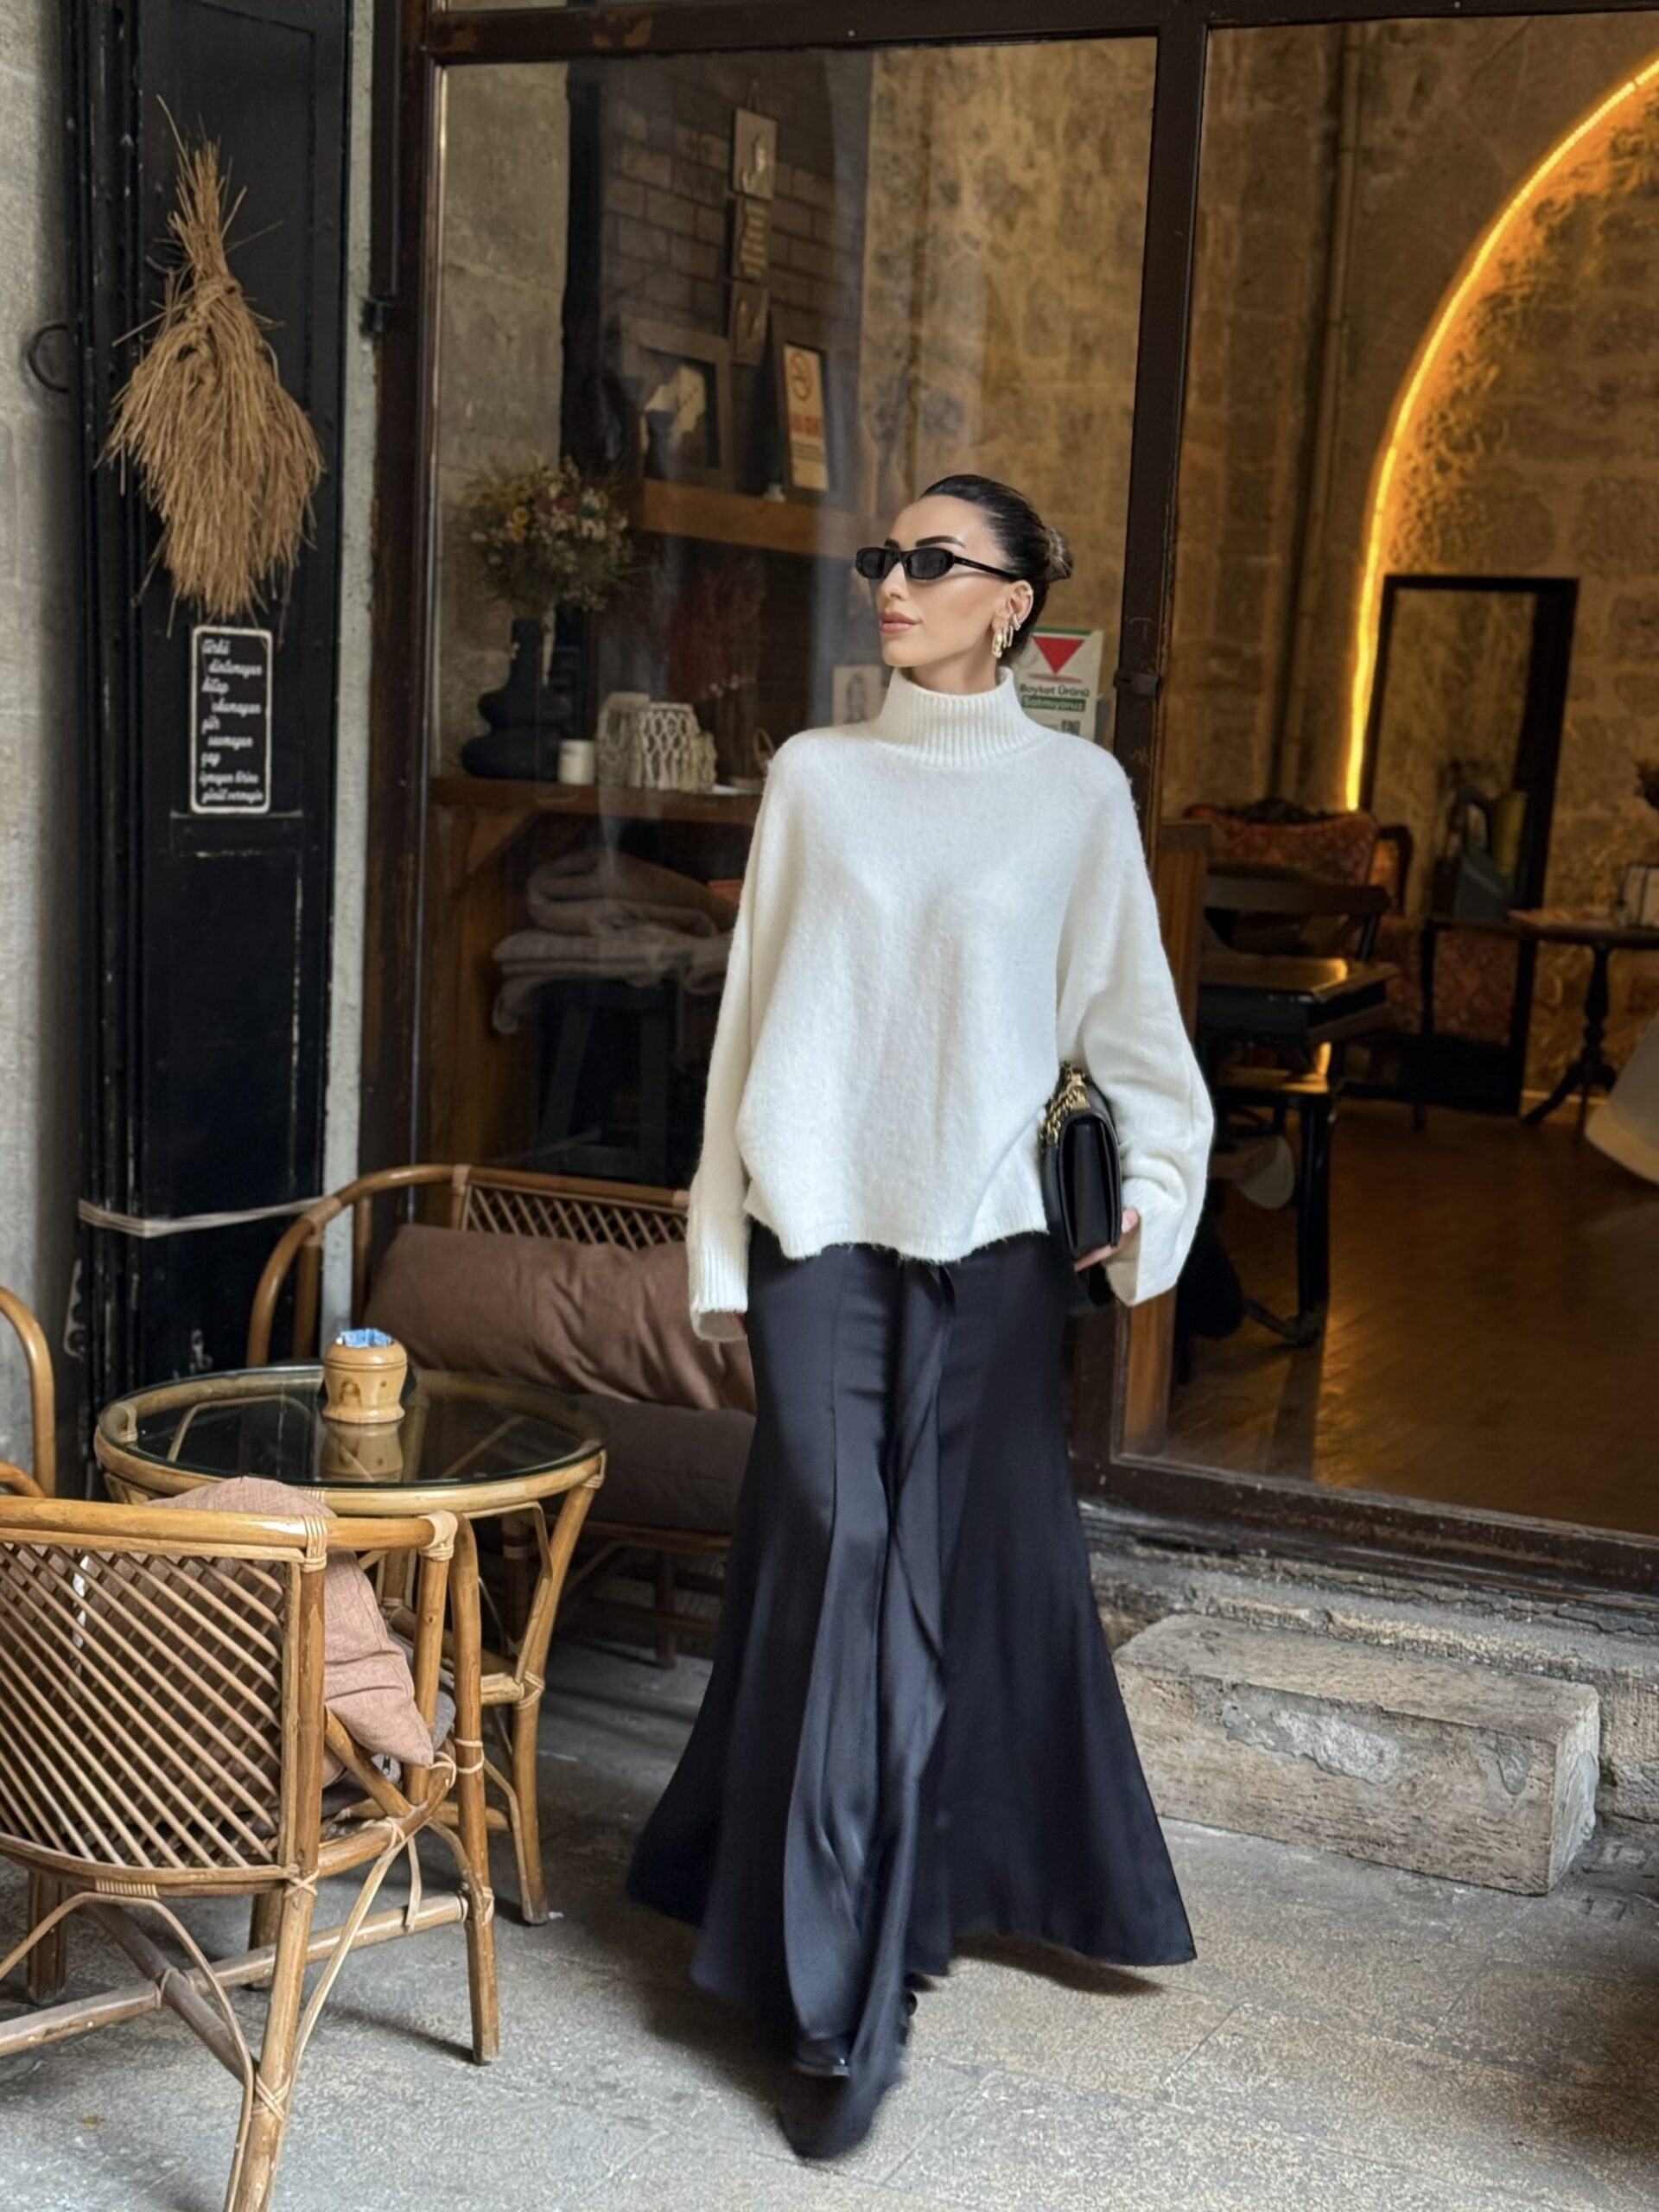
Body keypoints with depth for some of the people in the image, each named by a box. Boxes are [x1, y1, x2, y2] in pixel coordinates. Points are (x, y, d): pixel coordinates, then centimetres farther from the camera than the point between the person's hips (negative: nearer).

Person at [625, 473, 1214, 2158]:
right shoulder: (815, 776, 7)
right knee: (839, 1560, -4)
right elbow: (752, 1013, 7)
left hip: (993, 1231, 0)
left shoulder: (1077, 789, 5)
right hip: (823, 1224, 0)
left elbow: (1129, 1010, 7)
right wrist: (722, 1244, 5)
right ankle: (844, 2004, 1)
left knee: (984, 1562, 4)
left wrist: (1157, 1179, -6)